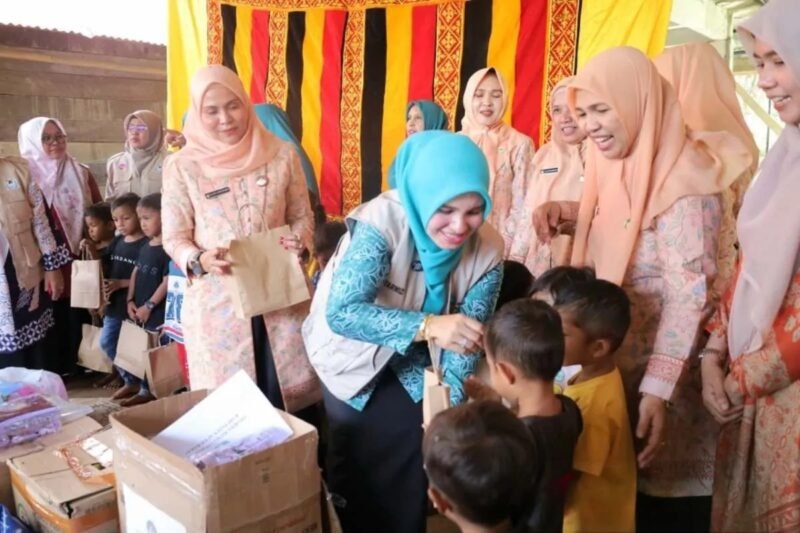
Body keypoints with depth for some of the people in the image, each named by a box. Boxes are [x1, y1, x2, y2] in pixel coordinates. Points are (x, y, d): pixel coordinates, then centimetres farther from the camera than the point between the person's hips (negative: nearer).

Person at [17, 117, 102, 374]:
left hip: (81, 262, 3)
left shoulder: (81, 173, 9)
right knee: (54, 321, 3)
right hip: (48, 265, -2)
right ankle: (53, 373, 14)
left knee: (80, 318, 5)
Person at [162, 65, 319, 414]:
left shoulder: (282, 155, 2)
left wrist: (298, 239, -14)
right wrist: (200, 260, -20)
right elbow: (174, 238, 0)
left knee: (291, 396, 8)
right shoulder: (181, 166, -1)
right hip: (216, 300, -1)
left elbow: (303, 216, 8)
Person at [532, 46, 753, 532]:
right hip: (614, 364, 7)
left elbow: (689, 296, -23)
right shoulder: (623, 167, 3)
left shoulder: (680, 179, -20)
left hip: (662, 375, -7)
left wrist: (657, 388, -27)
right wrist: (562, 211, -1)